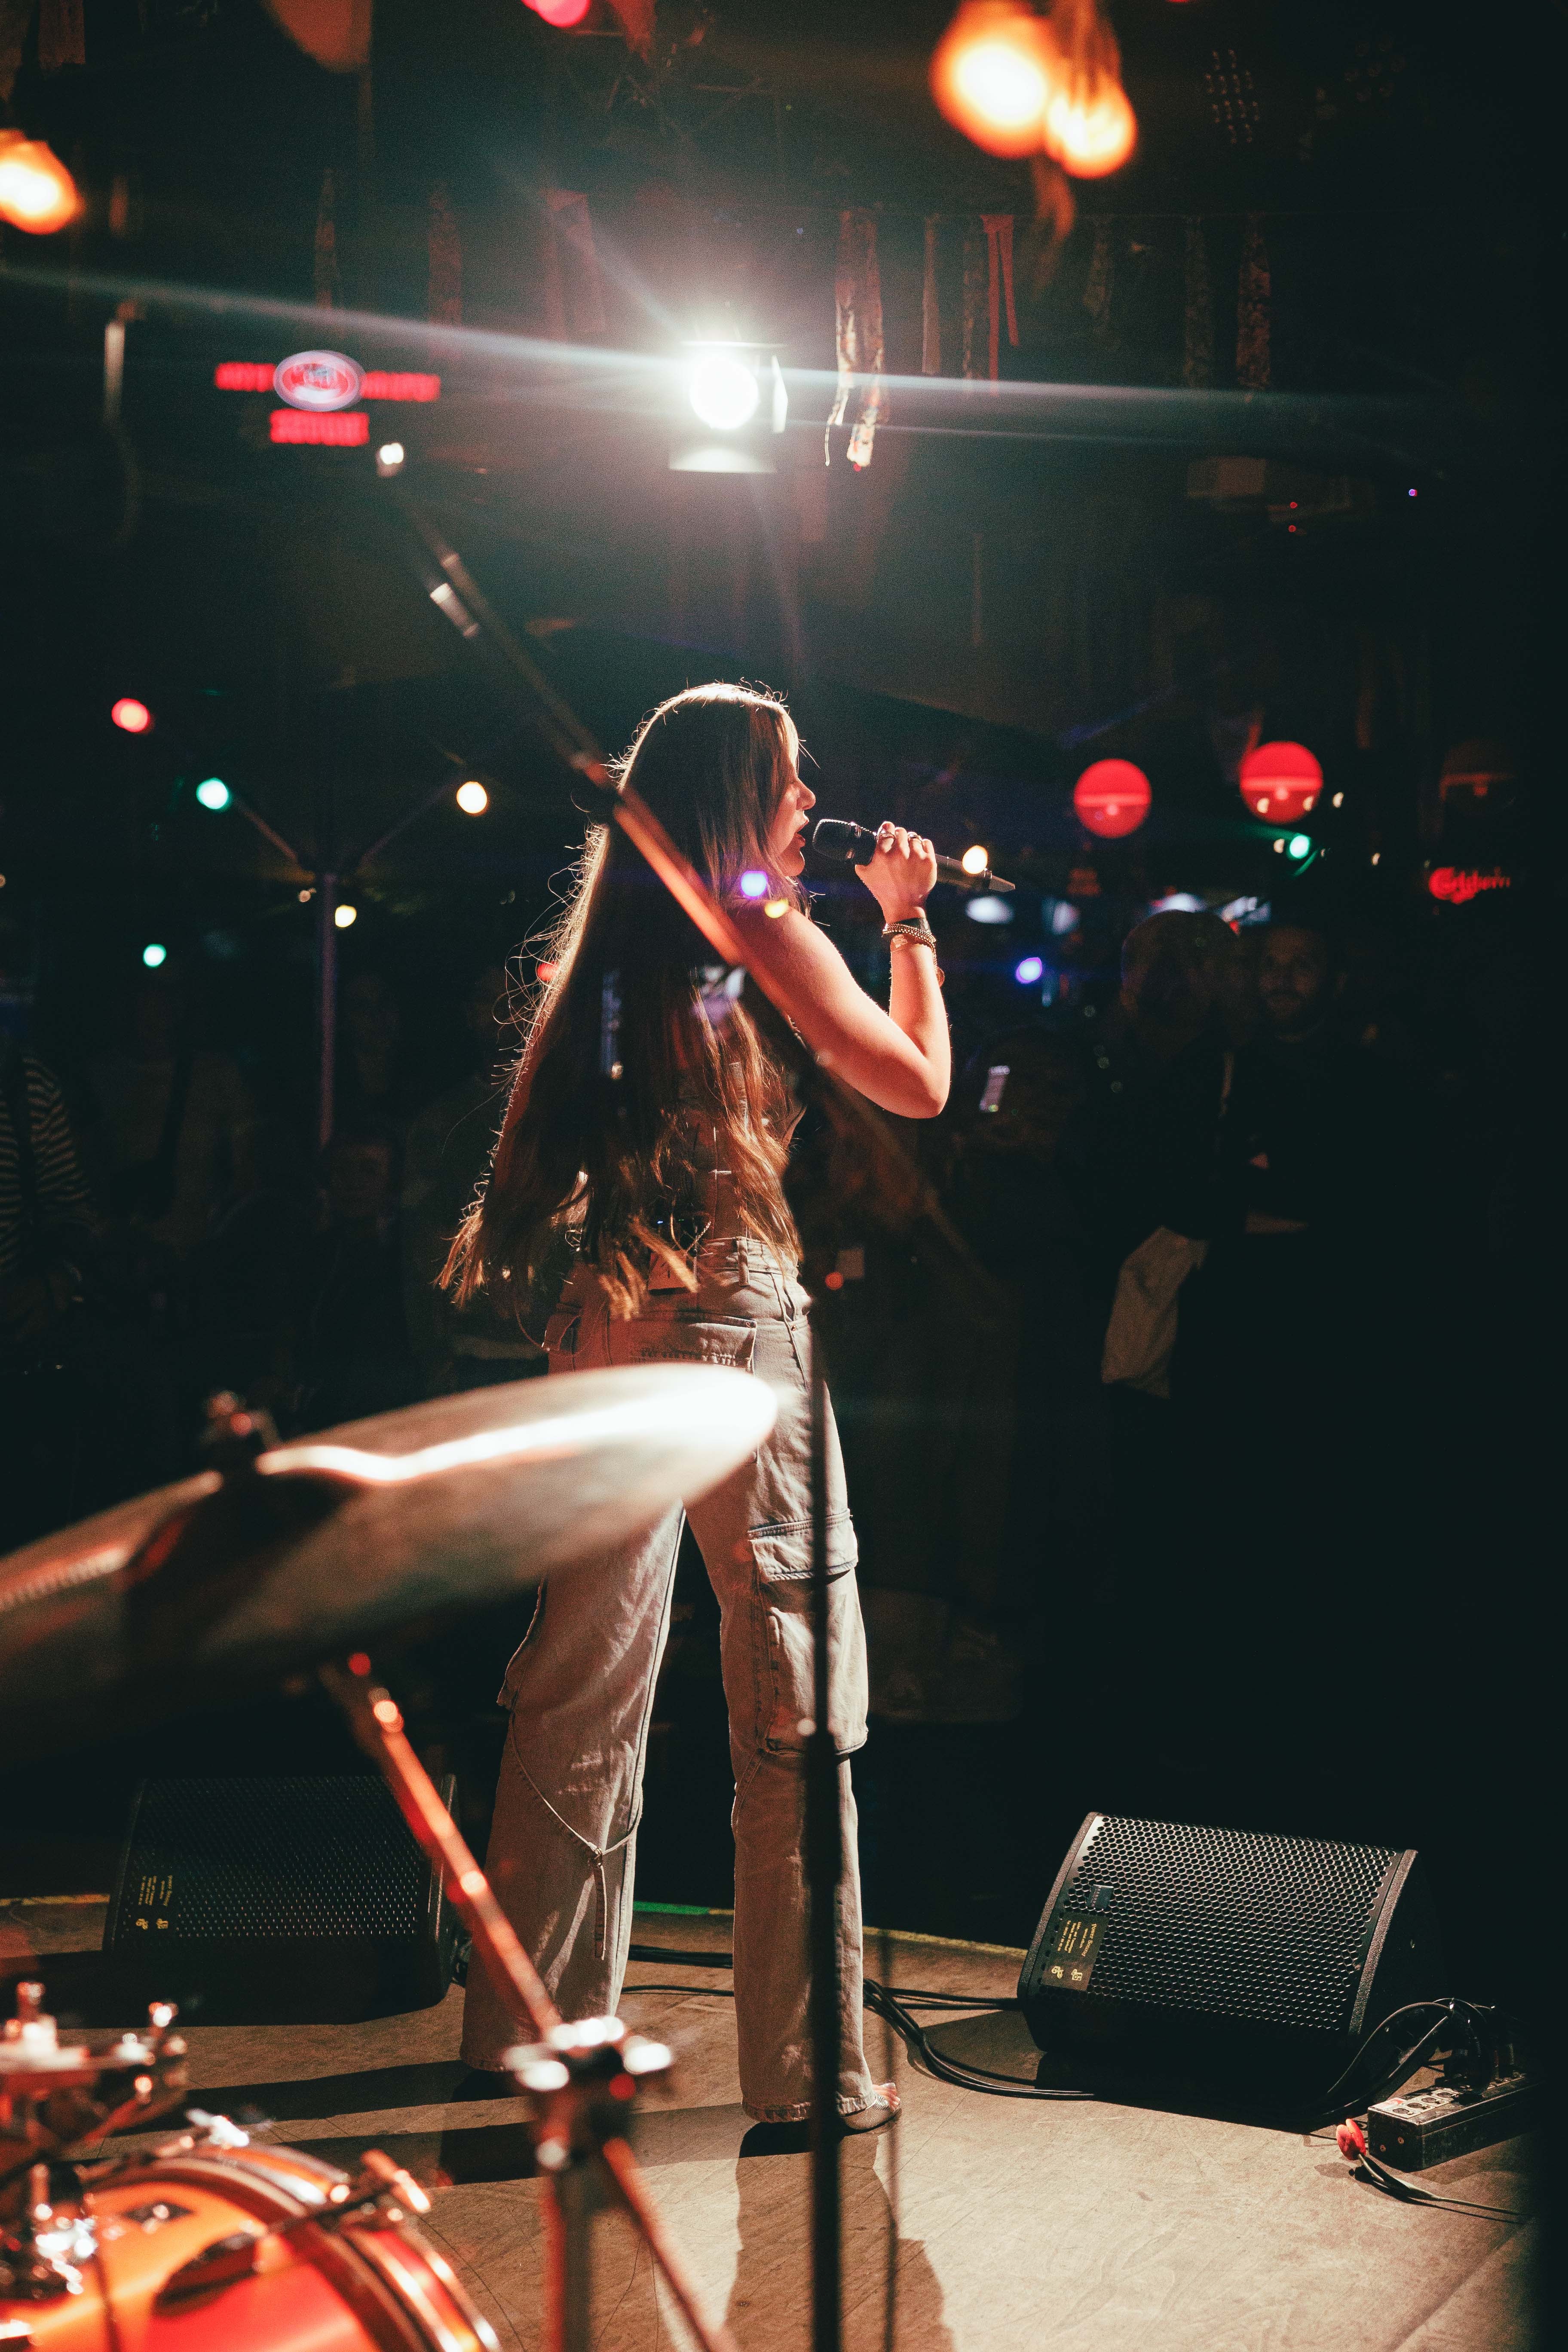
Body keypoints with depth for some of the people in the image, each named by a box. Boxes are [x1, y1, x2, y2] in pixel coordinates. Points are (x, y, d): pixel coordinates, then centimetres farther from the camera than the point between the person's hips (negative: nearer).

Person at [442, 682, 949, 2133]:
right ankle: (807, 2073, 3)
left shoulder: (619, 947, 13)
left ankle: (531, 2025, 22)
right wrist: (906, 921, 15)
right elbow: (921, 1085, 2)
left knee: (588, 1687, 13)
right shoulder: (770, 935, -5)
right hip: (731, 1318, -7)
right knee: (796, 1701, -1)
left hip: (606, 1326, 7)